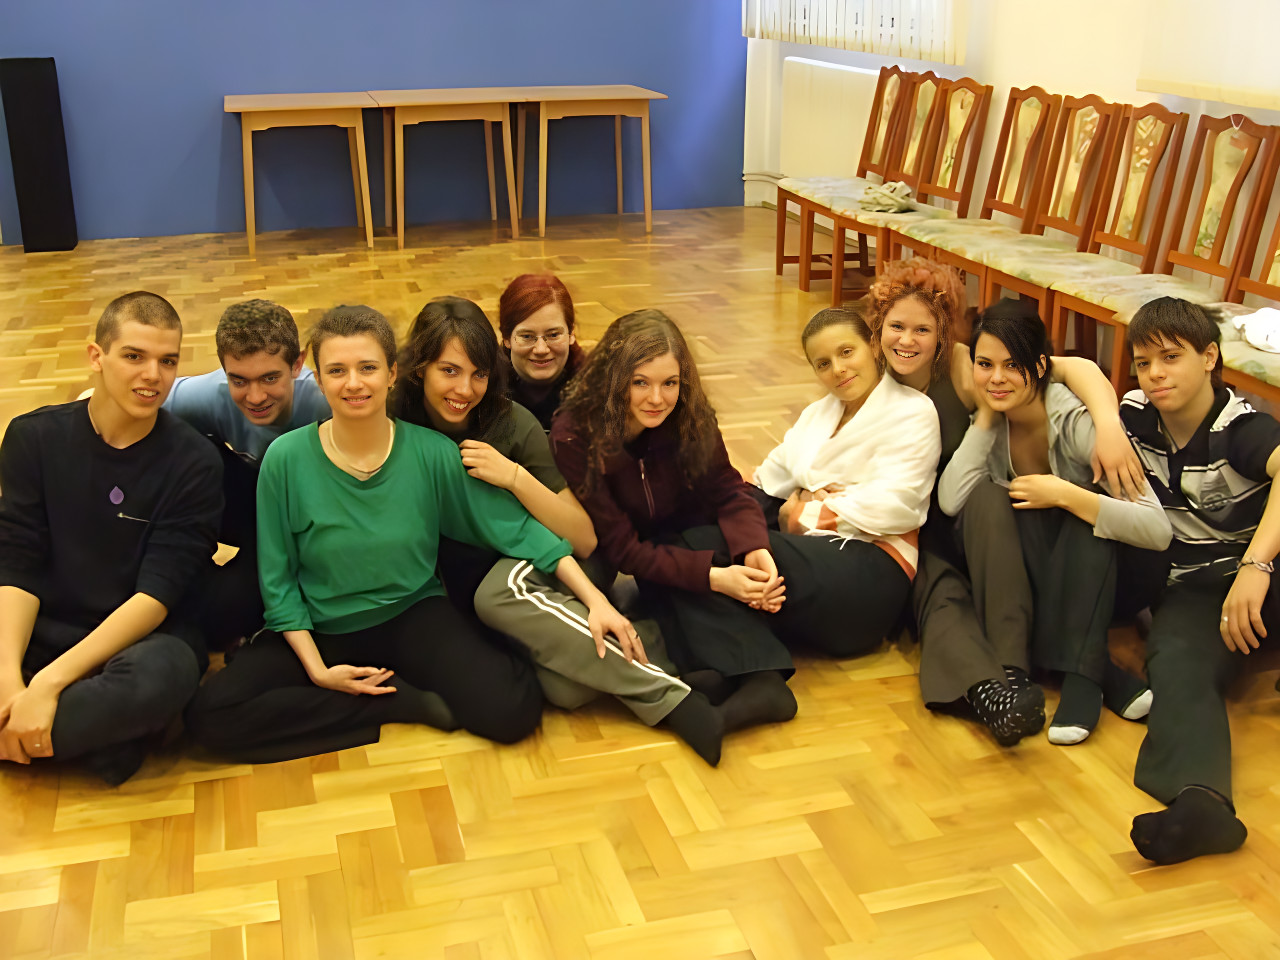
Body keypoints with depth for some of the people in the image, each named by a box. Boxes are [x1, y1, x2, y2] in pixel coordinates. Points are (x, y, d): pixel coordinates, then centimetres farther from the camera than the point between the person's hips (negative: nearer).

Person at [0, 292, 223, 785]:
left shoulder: (193, 464, -9)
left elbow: (157, 595, -15)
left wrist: (49, 683, -24)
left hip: (141, 636, -2)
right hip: (44, 630, 2)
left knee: (165, 674, -37)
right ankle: (100, 729, -12)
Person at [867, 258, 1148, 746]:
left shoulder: (963, 370, -12)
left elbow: (1077, 367, -19)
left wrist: (1109, 424, -37)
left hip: (966, 523, -1)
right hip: (909, 538, 1)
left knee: (986, 494, -34)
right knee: (938, 592, -31)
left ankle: (1012, 667, -41)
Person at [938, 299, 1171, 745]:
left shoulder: (1076, 421, -23)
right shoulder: (988, 418, -7)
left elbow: (1158, 531, -30)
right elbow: (950, 502, -24)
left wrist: (1065, 495, -34)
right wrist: (985, 416, -22)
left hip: (1095, 569, -4)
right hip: (1032, 572, 4)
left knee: (1086, 506, -33)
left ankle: (1082, 672, -30)